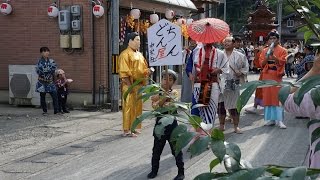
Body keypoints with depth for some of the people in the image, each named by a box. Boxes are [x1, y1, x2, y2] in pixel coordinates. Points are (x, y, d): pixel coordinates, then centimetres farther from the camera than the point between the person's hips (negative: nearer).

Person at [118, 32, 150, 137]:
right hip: (130, 85, -8)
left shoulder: (139, 54, 18)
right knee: (129, 107, -6)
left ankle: (135, 127, 21)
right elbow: (123, 72, -16)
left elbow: (143, 69, 25)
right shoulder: (125, 54, -9)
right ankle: (127, 130, -2)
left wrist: (148, 71, 3)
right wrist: (130, 85, -21)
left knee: (138, 107, 12)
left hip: (139, 84, 8)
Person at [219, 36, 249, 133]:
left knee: (234, 105, 1)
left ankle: (236, 126, 13)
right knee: (220, 104, 2)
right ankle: (221, 125, 17)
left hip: (234, 84, -1)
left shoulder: (240, 56, 5)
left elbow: (246, 67, 8)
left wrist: (240, 72, -9)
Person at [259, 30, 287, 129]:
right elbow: (261, 63, 5)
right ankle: (271, 119, 10)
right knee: (267, 97, 3)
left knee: (278, 97, -8)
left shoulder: (282, 50, 3)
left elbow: (281, 62, -9)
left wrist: (273, 56, -21)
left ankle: (279, 120, -10)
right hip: (267, 76, 4)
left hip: (277, 76, -4)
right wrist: (267, 57, -12)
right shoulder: (264, 51, 12)